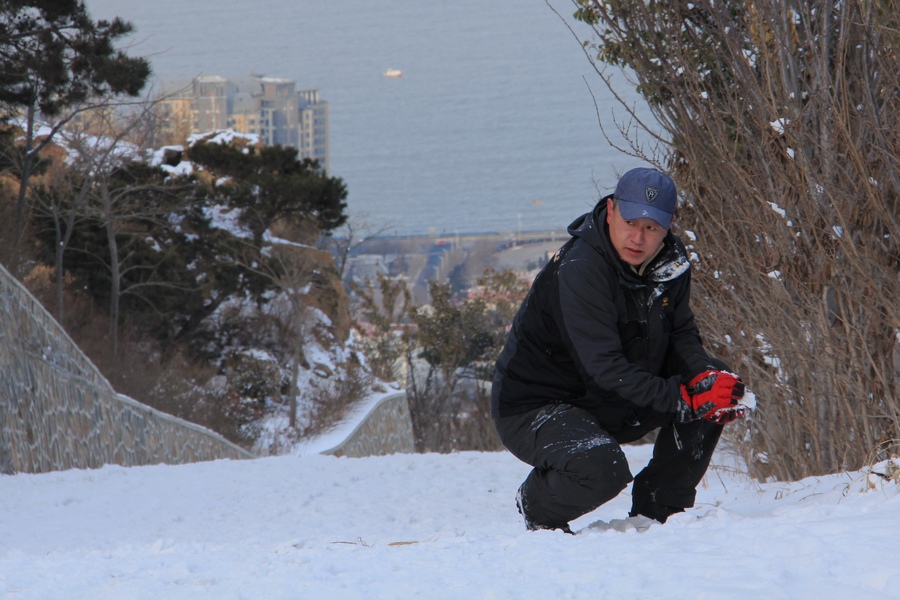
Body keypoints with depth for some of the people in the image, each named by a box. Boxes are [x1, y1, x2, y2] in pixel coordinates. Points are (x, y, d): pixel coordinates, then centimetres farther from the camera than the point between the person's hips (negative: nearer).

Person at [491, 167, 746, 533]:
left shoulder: (671, 263, -2)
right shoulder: (579, 270, -28)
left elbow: (681, 338, 3)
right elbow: (605, 369, -32)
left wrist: (708, 376, -21)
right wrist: (683, 399, -36)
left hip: (608, 409, 8)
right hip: (533, 411, -8)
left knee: (719, 394, -6)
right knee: (602, 469, -36)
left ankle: (659, 508, 5)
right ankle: (537, 506, -2)